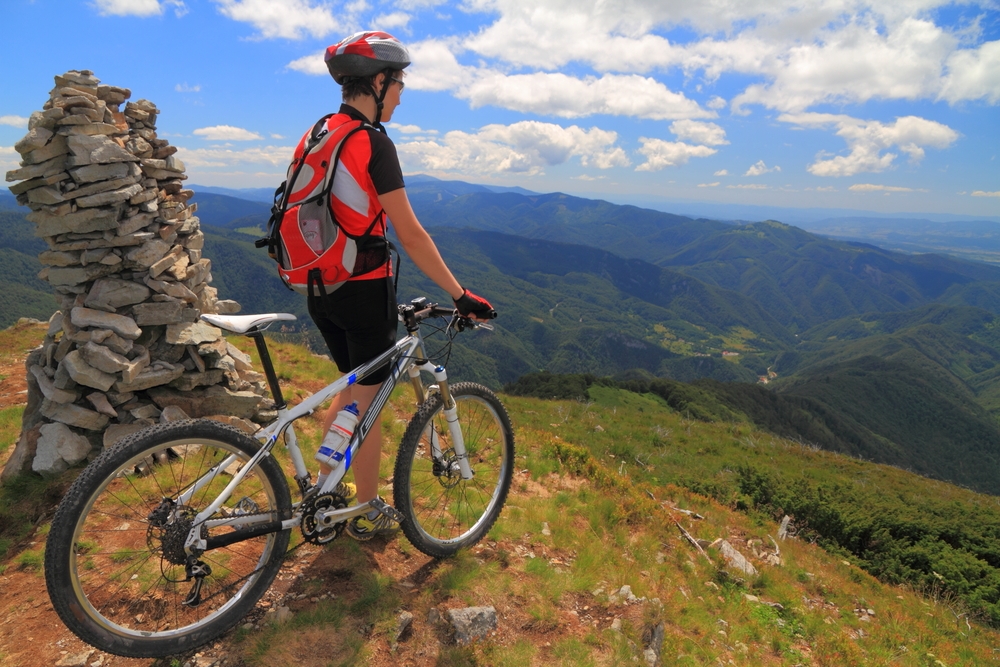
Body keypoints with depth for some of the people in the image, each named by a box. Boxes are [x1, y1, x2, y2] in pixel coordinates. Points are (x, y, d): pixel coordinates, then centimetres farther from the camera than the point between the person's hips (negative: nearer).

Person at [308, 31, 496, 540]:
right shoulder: (373, 143, -17)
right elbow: (411, 235, -21)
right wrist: (461, 296, -16)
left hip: (321, 287, 8)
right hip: (364, 290, -8)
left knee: (353, 388, 24)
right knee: (369, 402, 7)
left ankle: (323, 487, 34)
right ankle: (368, 516, 24)